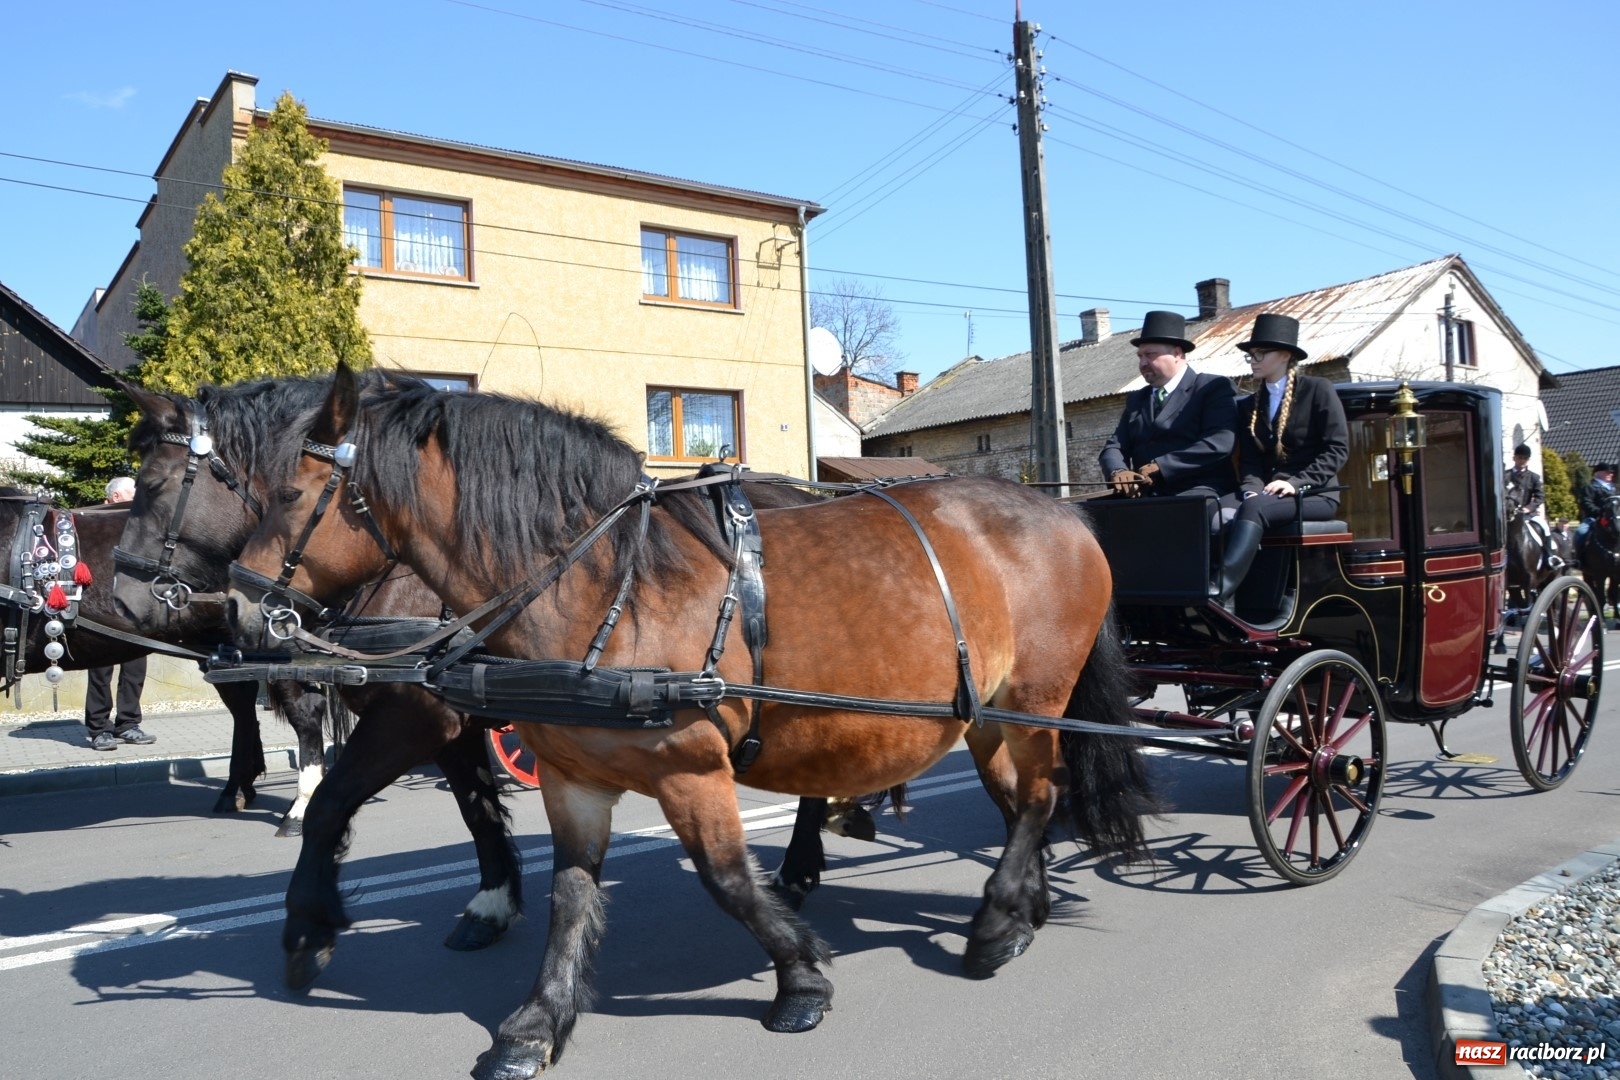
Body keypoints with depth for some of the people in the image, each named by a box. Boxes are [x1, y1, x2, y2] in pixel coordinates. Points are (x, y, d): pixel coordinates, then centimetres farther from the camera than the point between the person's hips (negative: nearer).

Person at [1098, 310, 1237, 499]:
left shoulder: (1214, 388, 5)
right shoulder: (1136, 399, 23)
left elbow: (1219, 444, -10)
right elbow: (1114, 446, 13)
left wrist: (1160, 467, -17)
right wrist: (1118, 472, -11)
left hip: (1200, 492, -5)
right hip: (1146, 496, 5)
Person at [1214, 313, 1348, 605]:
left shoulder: (1318, 390, 2)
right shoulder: (1248, 406, 18)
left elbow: (1337, 450, -6)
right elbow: (1249, 461, 10)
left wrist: (1296, 483, -18)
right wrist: (1253, 489, -13)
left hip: (1314, 495, -5)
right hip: (1266, 495, 5)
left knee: (1255, 509, -37)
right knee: (1218, 510, -30)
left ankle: (1217, 594, -50)